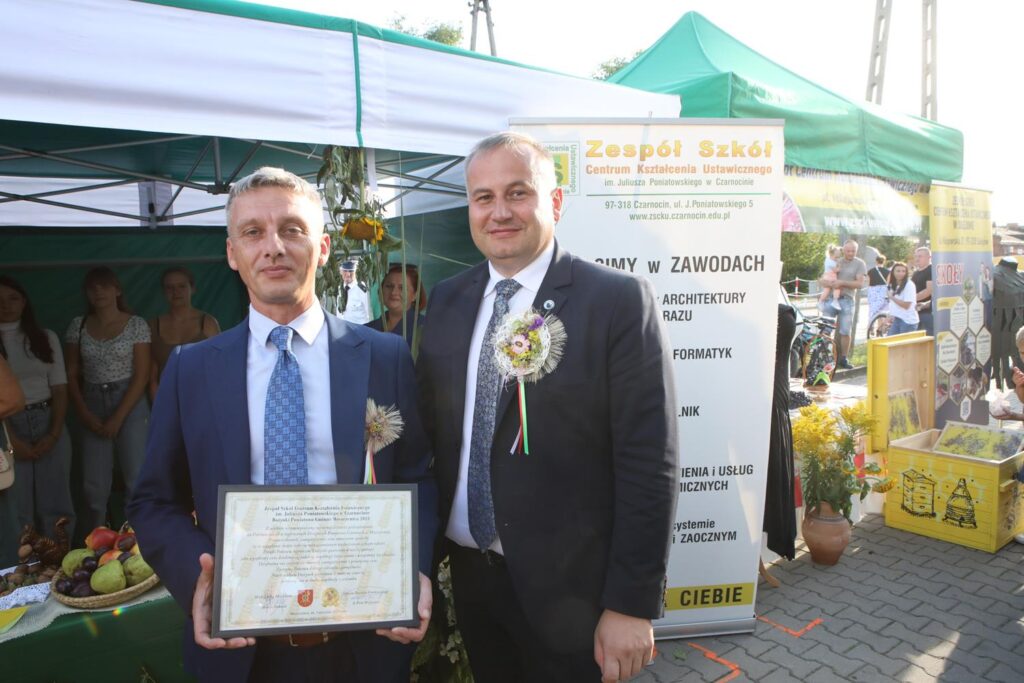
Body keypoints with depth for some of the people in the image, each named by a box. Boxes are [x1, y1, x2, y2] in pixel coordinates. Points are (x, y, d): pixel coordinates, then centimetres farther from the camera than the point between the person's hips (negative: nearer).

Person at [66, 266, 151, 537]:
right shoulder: (78, 326, 8)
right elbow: (71, 375, 8)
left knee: (137, 480, -3)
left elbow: (142, 375, -6)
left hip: (130, 404, -3)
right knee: (94, 486, 4)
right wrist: (85, 414, -4)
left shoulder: (136, 325, -2)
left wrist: (118, 418, -10)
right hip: (92, 406, 3)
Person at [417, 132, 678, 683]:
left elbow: (648, 462, -15)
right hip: (467, 572, 5)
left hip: (568, 586, -4)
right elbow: (431, 427, 6)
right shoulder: (448, 300, 2)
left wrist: (632, 604, -14)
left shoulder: (619, 301, -14)